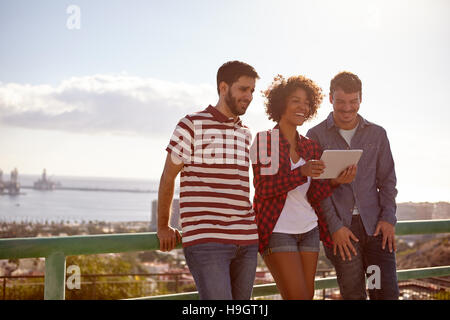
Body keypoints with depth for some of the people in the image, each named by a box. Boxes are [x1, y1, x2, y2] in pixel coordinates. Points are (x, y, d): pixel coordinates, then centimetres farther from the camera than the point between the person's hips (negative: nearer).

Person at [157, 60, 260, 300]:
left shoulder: (245, 134, 17)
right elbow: (168, 178, 5)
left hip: (246, 241, 6)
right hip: (205, 241, -6)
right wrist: (163, 227, 9)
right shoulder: (192, 125, -1)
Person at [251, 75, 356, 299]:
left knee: (308, 296, 6)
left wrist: (335, 181, -14)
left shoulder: (310, 146, 10)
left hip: (309, 230, 6)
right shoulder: (263, 140, -6)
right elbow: (263, 188, -16)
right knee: (298, 297, -11)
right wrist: (301, 172, -27)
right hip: (277, 229, -6)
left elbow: (314, 196, 5)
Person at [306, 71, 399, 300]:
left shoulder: (377, 134, 11)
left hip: (375, 224, 2)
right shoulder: (316, 136, 2)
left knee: (386, 292, -3)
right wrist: (335, 226, -9)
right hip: (339, 226, -2)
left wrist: (388, 218, -1)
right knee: (353, 295, 2)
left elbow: (387, 178, 12)